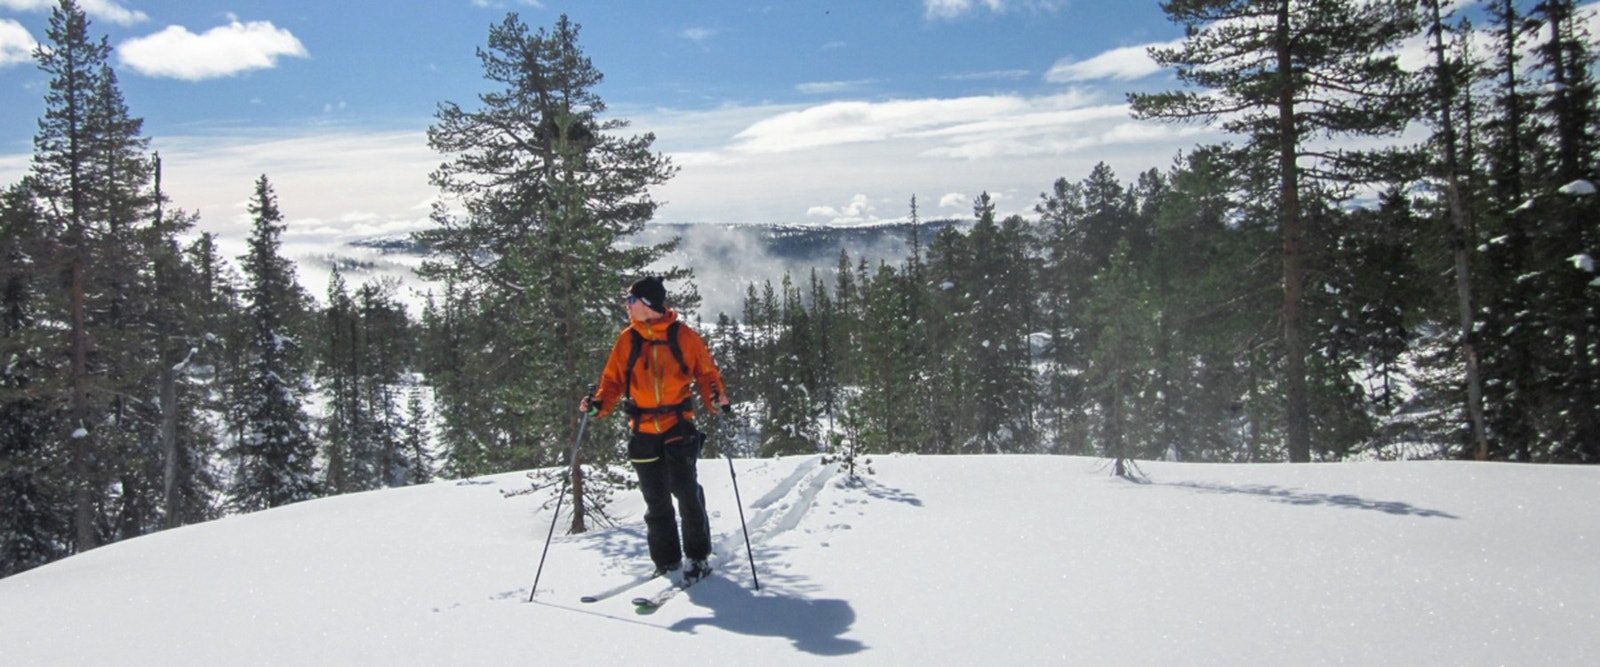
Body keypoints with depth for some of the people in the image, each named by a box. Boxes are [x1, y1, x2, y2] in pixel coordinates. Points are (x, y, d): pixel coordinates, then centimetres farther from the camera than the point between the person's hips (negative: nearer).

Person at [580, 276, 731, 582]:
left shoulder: (684, 336, -1)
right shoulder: (627, 339, 7)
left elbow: (706, 372, 4)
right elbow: (613, 380, 10)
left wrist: (717, 397, -14)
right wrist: (600, 404, -8)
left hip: (678, 425, -3)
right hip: (643, 430, 3)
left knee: (686, 491, -6)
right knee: (656, 499, 7)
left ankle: (698, 557, 9)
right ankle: (667, 562, 19)